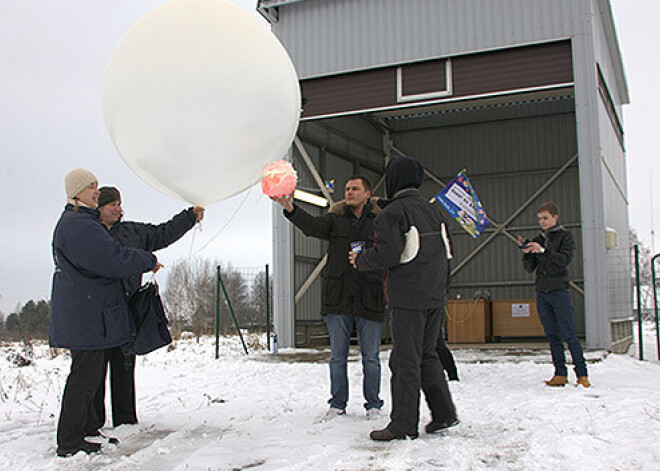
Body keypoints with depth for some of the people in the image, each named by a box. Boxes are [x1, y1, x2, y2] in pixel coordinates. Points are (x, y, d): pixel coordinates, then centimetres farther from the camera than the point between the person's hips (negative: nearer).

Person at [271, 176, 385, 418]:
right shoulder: (336, 218, 8)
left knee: (370, 357, 6)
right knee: (337, 355, 9)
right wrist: (290, 208, -28)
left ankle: (373, 404, 20)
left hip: (369, 299, -2)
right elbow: (313, 225, -11)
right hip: (338, 297, 2)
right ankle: (338, 403, 22)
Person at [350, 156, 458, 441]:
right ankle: (444, 414, 17)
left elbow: (388, 253, -17)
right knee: (427, 355, 17)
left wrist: (360, 260, -1)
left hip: (407, 297, -7)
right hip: (435, 295, 7)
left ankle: (404, 424, 2)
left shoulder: (393, 212, -9)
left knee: (405, 360, -3)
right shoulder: (433, 210, 14)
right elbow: (443, 251, 16)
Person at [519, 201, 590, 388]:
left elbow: (564, 259, -12)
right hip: (542, 293, 5)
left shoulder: (566, 236, 3)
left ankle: (582, 374, -5)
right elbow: (529, 268, 11)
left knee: (568, 334, -9)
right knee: (552, 336, 5)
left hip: (559, 291, -5)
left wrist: (543, 251, -21)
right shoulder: (538, 240, 16)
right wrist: (527, 253, -7)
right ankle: (560, 374, 8)